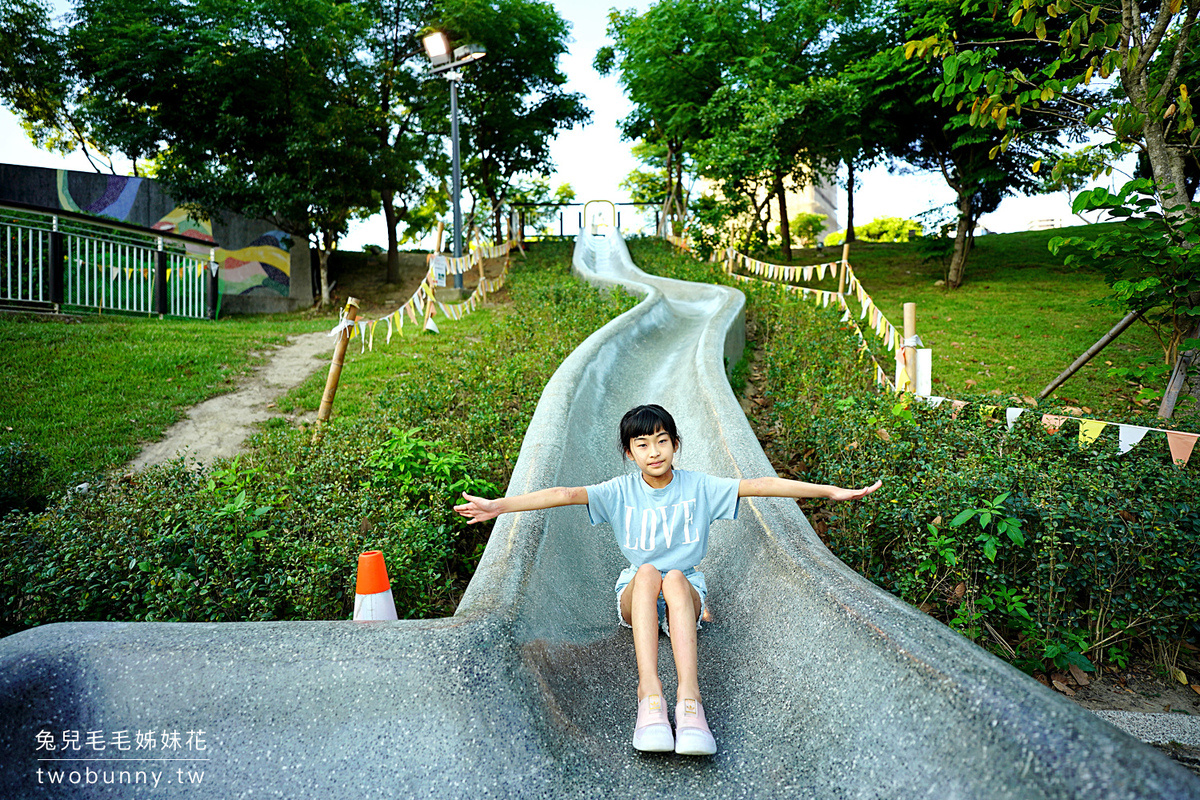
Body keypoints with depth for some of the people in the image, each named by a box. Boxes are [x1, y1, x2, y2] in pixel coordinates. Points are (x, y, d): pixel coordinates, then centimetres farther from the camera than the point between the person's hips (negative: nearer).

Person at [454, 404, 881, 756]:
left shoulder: (699, 486, -2)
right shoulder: (620, 492, -1)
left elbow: (759, 485, -10)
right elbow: (566, 494, -15)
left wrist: (831, 490, -14)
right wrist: (500, 505, -27)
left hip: (687, 592, 0)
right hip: (635, 595, 1)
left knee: (674, 577, -35)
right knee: (647, 572, -34)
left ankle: (689, 698, -49)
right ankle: (649, 695, -47)